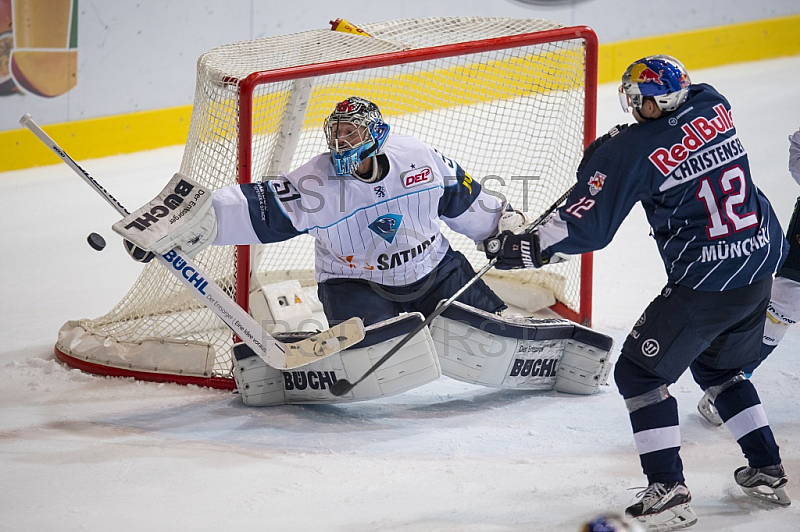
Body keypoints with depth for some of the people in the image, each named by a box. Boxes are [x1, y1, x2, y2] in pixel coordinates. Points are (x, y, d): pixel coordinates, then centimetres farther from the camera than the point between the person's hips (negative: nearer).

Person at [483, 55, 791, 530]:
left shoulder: (634, 152, -14)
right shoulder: (714, 106, 4)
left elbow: (588, 227, -12)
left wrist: (524, 248, -2)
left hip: (705, 283, -7)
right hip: (761, 263, 7)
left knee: (641, 371, 6)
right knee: (719, 366, 29)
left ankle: (669, 492, -3)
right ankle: (768, 472, 30)